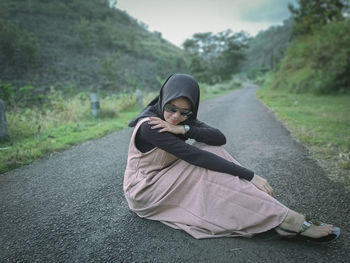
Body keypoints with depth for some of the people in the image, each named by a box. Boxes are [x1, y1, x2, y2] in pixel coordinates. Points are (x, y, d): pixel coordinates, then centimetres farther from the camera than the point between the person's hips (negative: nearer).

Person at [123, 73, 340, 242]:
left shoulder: (184, 119, -3)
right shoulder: (149, 126, -26)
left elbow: (220, 138, -16)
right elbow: (194, 156, -32)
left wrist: (185, 129, -32)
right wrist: (250, 176, -31)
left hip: (165, 182, 6)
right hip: (143, 192, -6)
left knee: (211, 149, -18)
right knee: (208, 167, -27)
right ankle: (285, 220, -26)